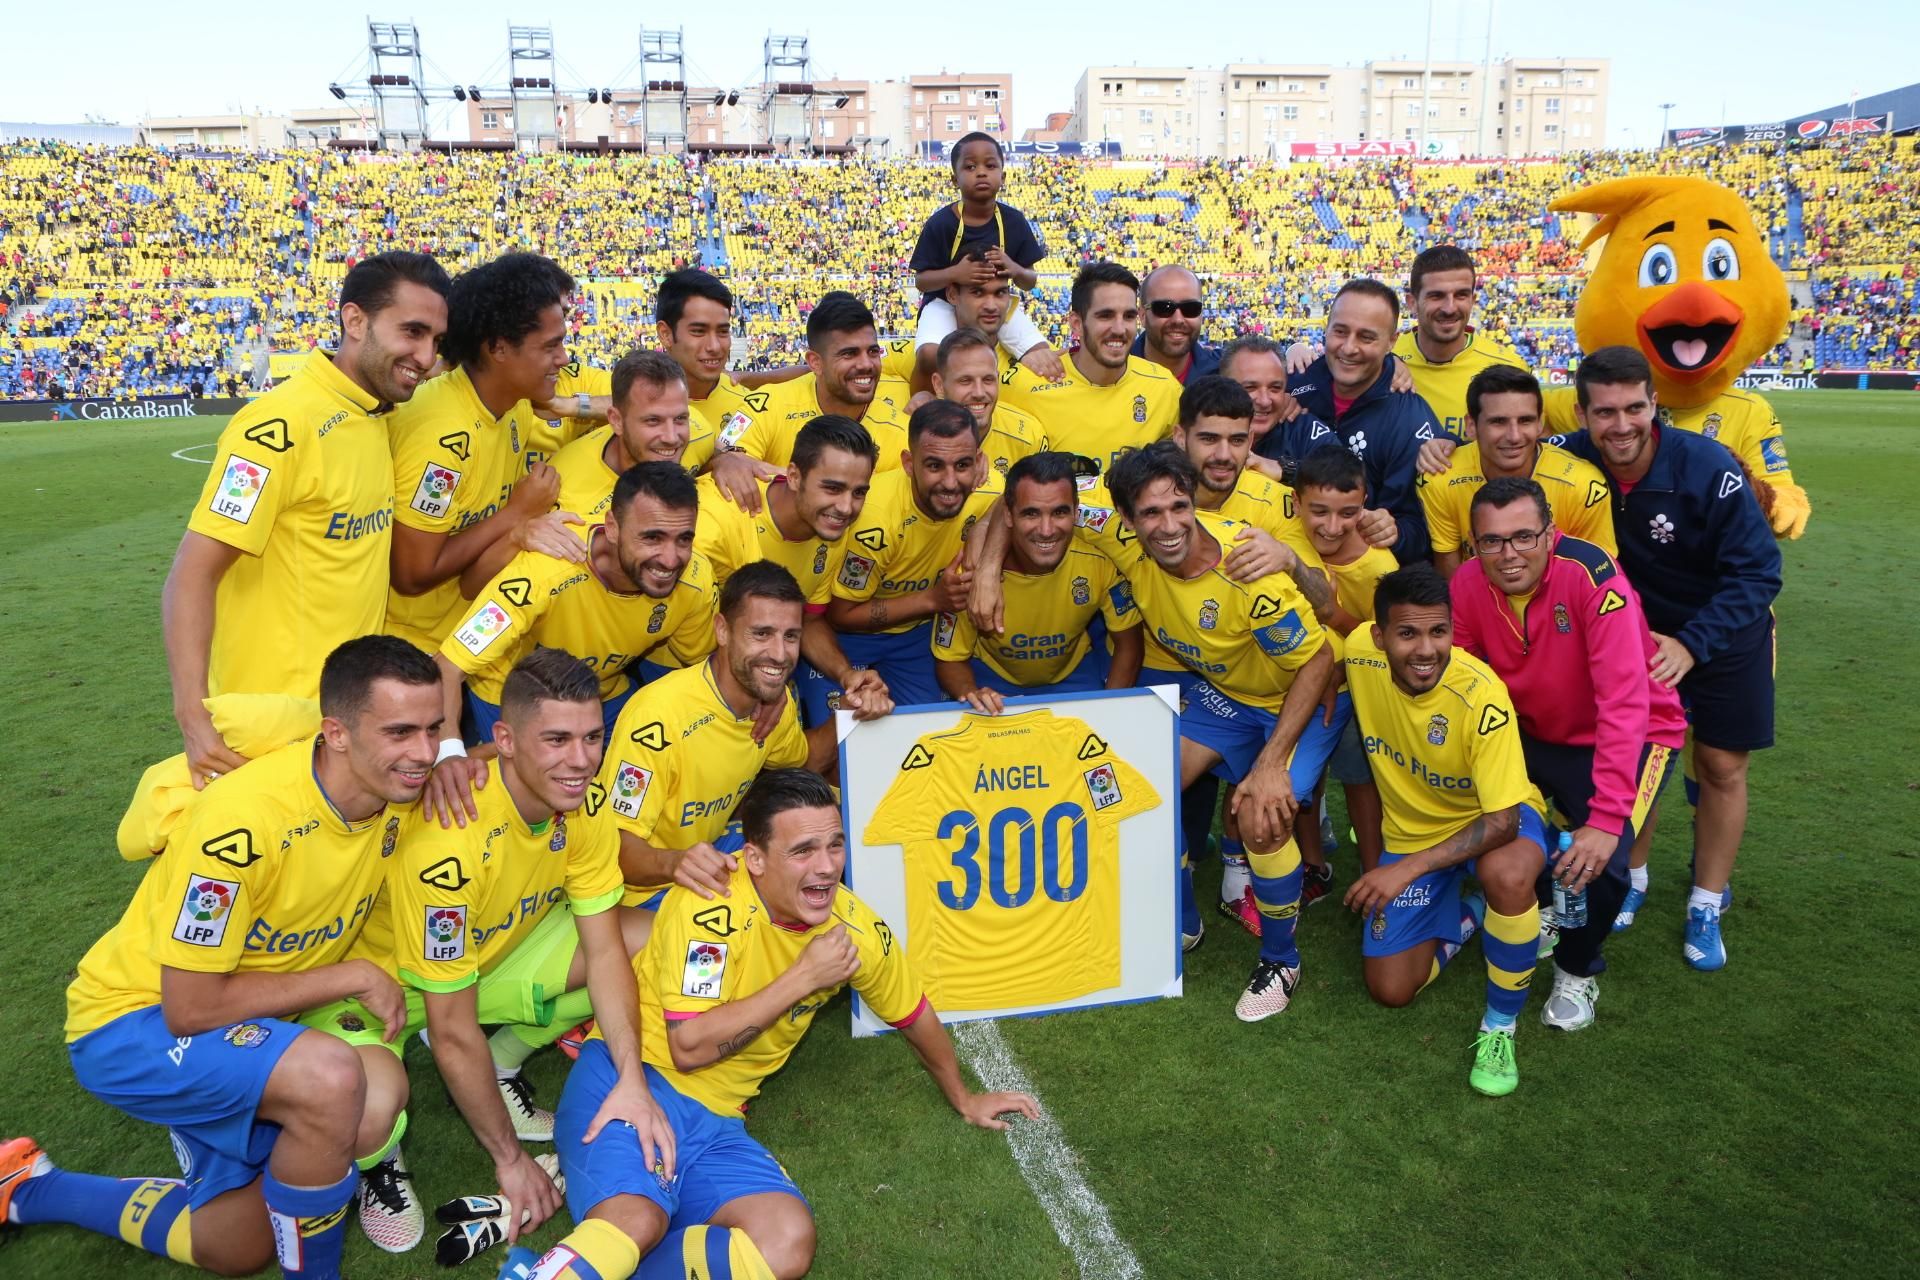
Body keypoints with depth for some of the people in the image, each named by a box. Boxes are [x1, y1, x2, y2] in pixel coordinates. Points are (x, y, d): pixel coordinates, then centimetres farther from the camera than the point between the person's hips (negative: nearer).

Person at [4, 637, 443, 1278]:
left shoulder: (395, 792, -14)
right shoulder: (243, 821, -34)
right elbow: (190, 1009, -26)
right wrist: (354, 977, -22)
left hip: (251, 1028, 7)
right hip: (134, 1021, -7)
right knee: (331, 1078, -36)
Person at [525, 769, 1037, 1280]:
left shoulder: (855, 927, -2)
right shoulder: (714, 904, -19)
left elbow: (915, 1016, 16)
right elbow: (689, 1048, -21)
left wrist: (963, 1098, 29)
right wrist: (805, 976, -20)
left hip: (716, 1117, 7)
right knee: (635, 1224, -38)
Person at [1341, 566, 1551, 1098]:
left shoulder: (1482, 696, -33)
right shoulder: (1360, 653, -22)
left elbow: (1503, 821, -31)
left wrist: (1408, 869, -38)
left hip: (1494, 820, -3)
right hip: (1412, 829, 4)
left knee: (1507, 874, -41)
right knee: (1390, 990, -3)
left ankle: (1500, 1025, -14)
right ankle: (1463, 916, 28)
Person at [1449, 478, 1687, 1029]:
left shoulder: (1593, 576, -31)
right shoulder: (1469, 583, -16)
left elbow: (1624, 704, -34)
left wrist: (1606, 819, -38)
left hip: (1632, 735, -4)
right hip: (1532, 732, 5)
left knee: (1597, 862, -24)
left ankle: (1578, 971, 10)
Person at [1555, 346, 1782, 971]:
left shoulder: (1708, 468, -28)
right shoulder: (1574, 462, -20)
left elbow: (1757, 571, -22)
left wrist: (1691, 644, -31)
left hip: (1724, 634, -2)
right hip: (1635, 631, 2)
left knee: (1721, 768, 5)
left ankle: (1706, 907, 20)